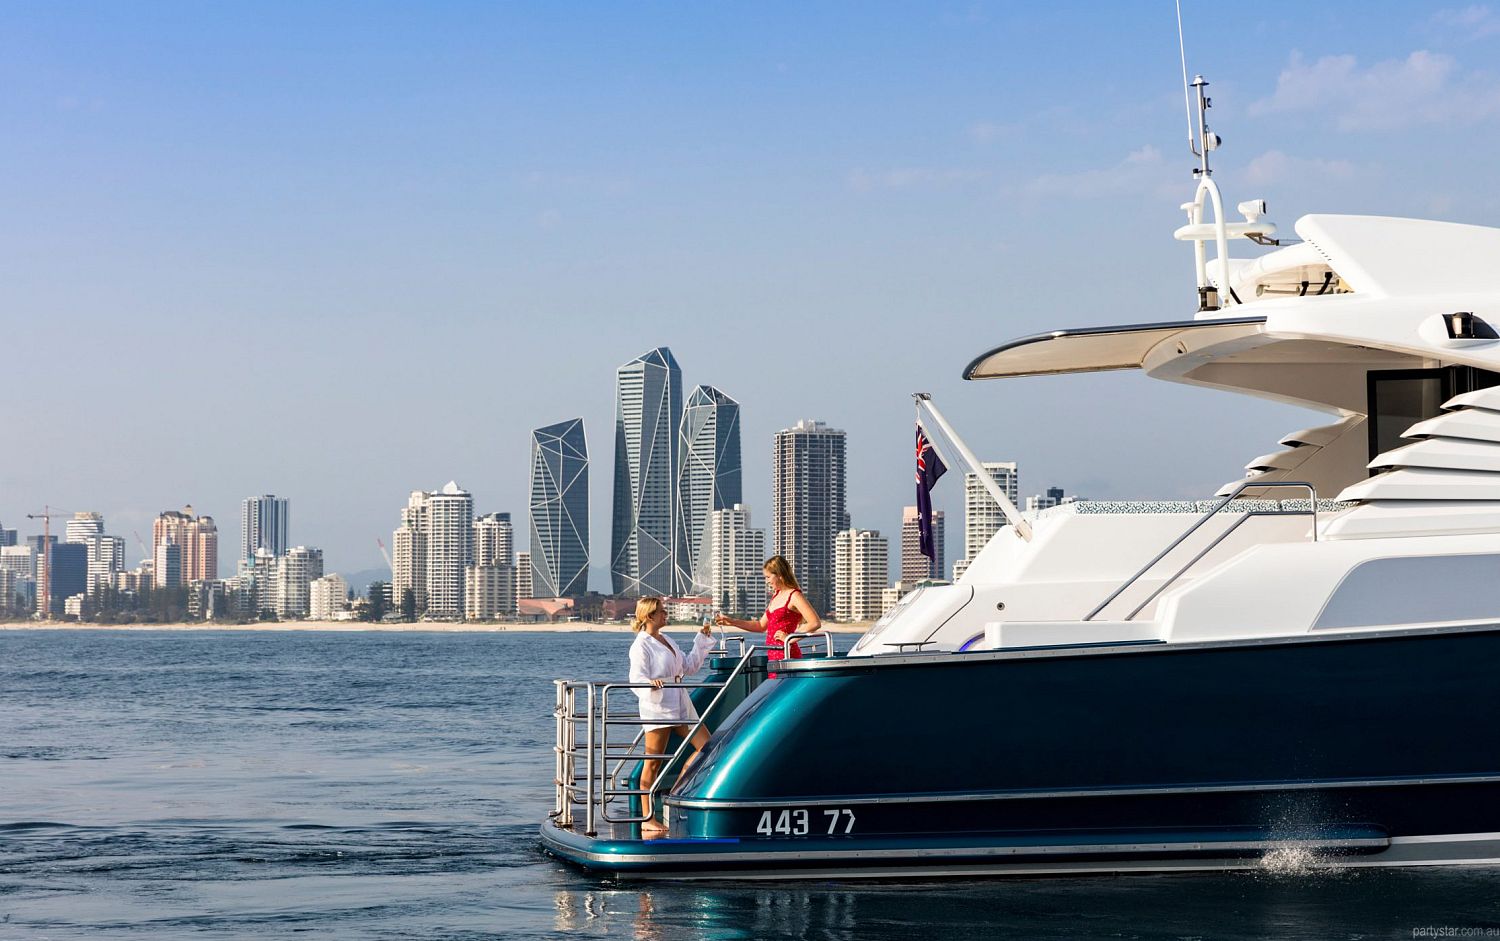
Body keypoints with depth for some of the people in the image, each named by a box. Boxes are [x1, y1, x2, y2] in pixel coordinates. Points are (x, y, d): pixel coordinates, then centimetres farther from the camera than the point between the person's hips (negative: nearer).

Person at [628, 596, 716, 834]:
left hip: (679, 705, 9)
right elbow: (637, 678, -16)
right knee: (653, 763, -5)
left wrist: (702, 641, 20)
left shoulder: (667, 641, 19)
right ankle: (648, 819, -1)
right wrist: (651, 684, -37)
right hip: (657, 706, -8)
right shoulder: (641, 645, -8)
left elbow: (689, 666, 25)